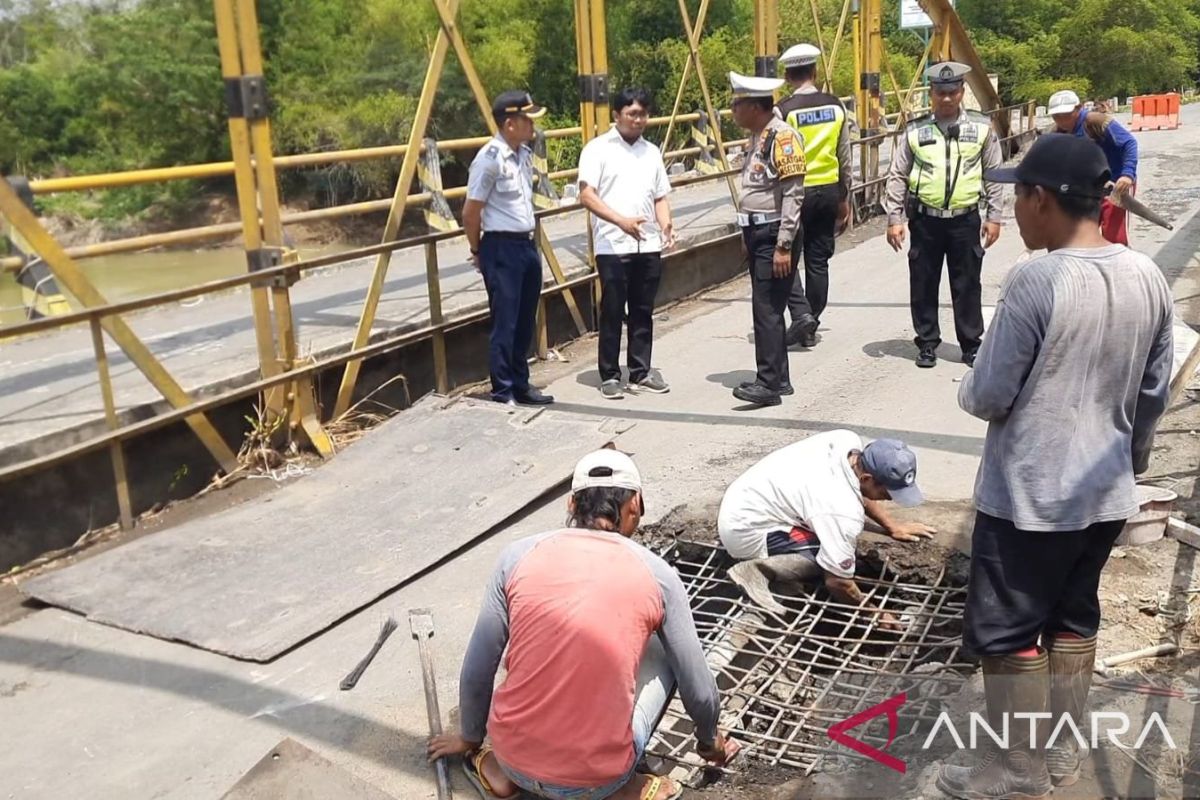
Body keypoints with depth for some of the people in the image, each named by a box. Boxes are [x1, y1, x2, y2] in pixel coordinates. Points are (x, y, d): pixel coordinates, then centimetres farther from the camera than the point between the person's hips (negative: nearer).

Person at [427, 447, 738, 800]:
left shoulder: (518, 556, -3)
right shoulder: (657, 575, -4)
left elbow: (476, 672, 4)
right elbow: (698, 689, 4)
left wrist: (471, 739, 24)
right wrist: (709, 742, 27)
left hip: (516, 760, 2)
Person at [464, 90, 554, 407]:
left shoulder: (524, 153, 9)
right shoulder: (490, 159, -16)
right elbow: (470, 213, -12)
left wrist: (528, 240, 16)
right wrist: (479, 251, 0)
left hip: (527, 244, 8)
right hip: (502, 249, -8)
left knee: (525, 322, 14)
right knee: (505, 324, -2)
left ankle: (520, 385, 26)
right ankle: (503, 394, 8)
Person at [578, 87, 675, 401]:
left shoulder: (651, 151, 16)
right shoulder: (598, 148, -1)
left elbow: (660, 196, 17)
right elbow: (586, 195, -10)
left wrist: (666, 223, -4)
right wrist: (621, 221, -22)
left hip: (649, 246, 5)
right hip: (613, 246, -5)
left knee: (643, 313, 10)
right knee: (612, 313, 1)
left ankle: (640, 373, 20)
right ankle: (610, 376, 11)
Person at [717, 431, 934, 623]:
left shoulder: (848, 442, -8)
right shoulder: (843, 511, -31)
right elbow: (837, 582, -23)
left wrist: (891, 526, 17)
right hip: (746, 531, -9)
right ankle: (762, 568, -18)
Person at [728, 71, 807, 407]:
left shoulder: (782, 137, -14)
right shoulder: (756, 138, 14)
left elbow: (793, 194, -19)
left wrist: (783, 246, -21)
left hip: (774, 235, -10)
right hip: (756, 233, 10)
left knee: (767, 309, -9)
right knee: (766, 308, 12)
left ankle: (769, 383, -4)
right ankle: (779, 377, 21)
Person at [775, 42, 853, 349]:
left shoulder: (783, 110, -10)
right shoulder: (835, 106, 4)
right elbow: (845, 159, 9)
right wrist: (844, 199, 17)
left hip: (796, 191, -4)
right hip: (829, 191, 5)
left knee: (787, 258, 7)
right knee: (818, 261, 10)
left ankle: (801, 314, -11)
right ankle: (810, 329, 17)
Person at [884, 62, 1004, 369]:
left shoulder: (981, 127, 3)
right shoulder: (916, 130, 2)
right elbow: (897, 176, 5)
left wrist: (994, 216, 3)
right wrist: (894, 219, 0)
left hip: (965, 219, 0)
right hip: (925, 219, 0)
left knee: (967, 285, 6)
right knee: (923, 285, 6)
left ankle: (972, 345, 18)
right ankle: (927, 344, 19)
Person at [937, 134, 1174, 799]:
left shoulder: (1036, 281, -23)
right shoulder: (1148, 278, -1)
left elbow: (988, 397, -19)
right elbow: (1154, 394, 9)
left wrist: (966, 390, 4)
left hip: (1028, 496, -7)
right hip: (1105, 492, 7)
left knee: (1005, 633, 8)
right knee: (1074, 617, 21)